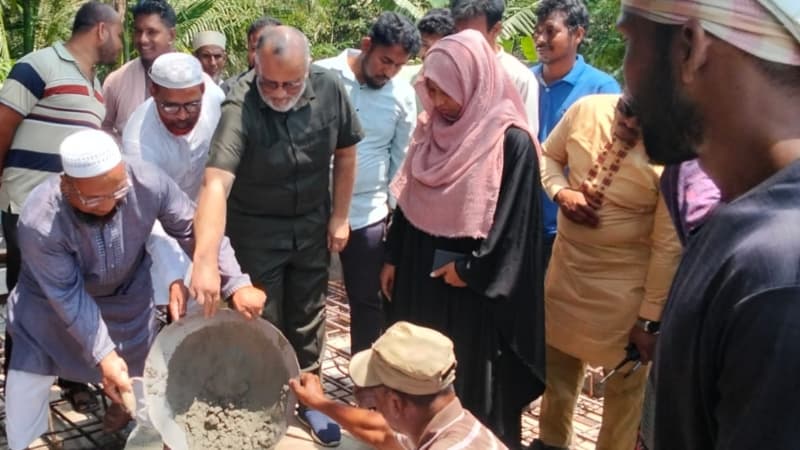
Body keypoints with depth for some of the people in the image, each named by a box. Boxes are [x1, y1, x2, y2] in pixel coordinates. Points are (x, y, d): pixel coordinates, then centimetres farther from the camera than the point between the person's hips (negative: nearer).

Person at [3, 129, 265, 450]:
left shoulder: (148, 184, -32)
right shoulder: (39, 224, -36)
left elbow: (194, 229, -19)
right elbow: (68, 295, -28)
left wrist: (236, 283, -26)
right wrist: (103, 354, -34)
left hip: (126, 297, 2)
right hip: (51, 302, -2)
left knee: (140, 380, 11)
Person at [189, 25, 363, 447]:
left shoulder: (330, 89, -16)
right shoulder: (240, 106, -28)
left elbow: (345, 153, -1)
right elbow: (215, 182, -39)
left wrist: (340, 216, 1)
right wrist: (205, 260, -50)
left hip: (312, 225, 3)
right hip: (256, 230, -3)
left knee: (307, 316, 17)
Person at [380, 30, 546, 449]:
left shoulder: (511, 141, -17)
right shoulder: (431, 129, 4)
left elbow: (512, 223, -16)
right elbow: (408, 201, 10)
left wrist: (471, 269, -13)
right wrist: (393, 257, 12)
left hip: (473, 281, -6)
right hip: (421, 269, 6)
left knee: (470, 375, 7)